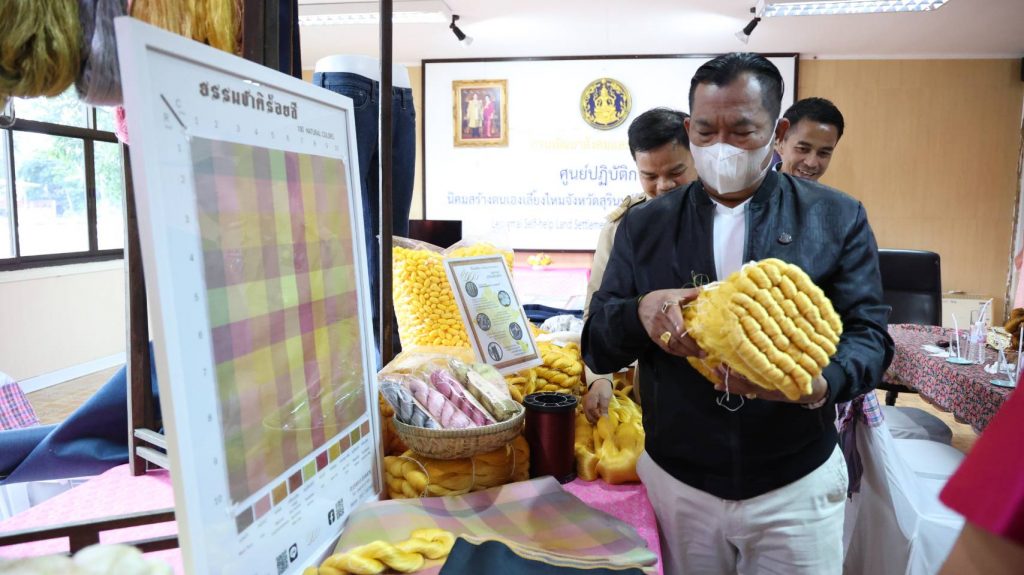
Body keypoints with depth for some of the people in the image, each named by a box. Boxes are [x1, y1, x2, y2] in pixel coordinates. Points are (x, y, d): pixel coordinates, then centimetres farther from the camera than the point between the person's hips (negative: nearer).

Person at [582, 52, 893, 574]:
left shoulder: (837, 219, -2)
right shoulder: (643, 226, 1)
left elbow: (868, 334, -4)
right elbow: (597, 349, 0)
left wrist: (820, 384, -27)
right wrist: (642, 311, -23)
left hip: (796, 487, -1)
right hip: (675, 482, 1)